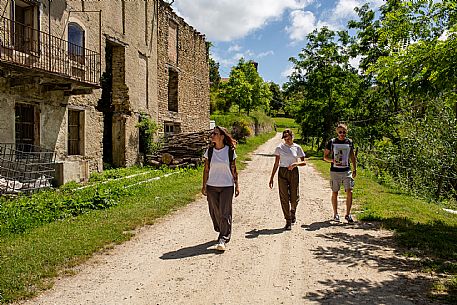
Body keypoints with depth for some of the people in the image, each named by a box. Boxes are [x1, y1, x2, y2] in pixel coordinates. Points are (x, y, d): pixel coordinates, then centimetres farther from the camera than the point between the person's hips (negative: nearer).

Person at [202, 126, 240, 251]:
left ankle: (223, 239, 1)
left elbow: (234, 169, 2)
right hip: (212, 186, 3)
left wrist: (237, 185, 2)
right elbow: (206, 169, 6)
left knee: (225, 213, -5)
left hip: (227, 186, -2)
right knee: (215, 212, 9)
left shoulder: (230, 151, -3)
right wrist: (204, 185, 3)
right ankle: (223, 233, 31)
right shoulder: (209, 151, 2)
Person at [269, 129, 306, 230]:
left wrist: (296, 164, -16)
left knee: (294, 198, 2)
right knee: (284, 198, -1)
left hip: (293, 173, 0)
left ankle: (293, 212, 37)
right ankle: (288, 222, 10)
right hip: (282, 173, 0)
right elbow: (276, 164, 4)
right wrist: (271, 178, 2)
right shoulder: (280, 147, 2)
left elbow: (303, 162, 6)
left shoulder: (297, 148, 2)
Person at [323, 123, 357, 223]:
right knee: (335, 193, 6)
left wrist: (355, 169, 12)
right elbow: (325, 156, 5)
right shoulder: (332, 142, 0)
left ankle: (348, 214, 4)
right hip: (335, 171, -1)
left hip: (347, 171, 2)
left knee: (349, 192, -8)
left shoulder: (350, 142, 7)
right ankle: (335, 214, 20)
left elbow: (352, 156, 17)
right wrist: (332, 160, -14)